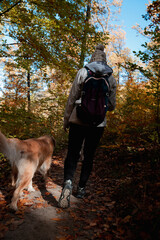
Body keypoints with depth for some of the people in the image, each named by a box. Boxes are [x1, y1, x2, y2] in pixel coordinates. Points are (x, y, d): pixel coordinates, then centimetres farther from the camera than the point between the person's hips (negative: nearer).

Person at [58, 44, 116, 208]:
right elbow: (111, 106, 6)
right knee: (89, 156, 15)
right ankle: (81, 188, 25)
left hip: (79, 119, -1)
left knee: (72, 154, 6)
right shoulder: (111, 79, 4)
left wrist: (66, 119, 6)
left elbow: (72, 98, -2)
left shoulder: (82, 72, 0)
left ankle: (68, 183, -17)